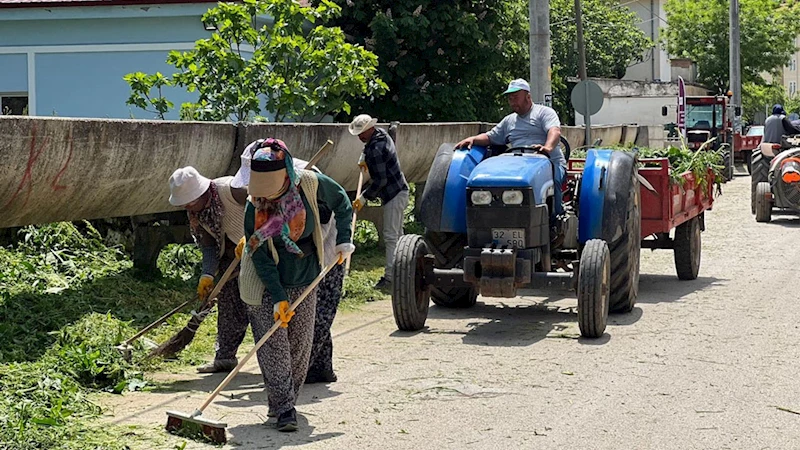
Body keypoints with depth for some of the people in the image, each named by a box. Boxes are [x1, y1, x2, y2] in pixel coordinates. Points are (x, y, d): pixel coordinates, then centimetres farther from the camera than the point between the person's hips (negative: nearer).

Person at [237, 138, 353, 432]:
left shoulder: (310, 184, -16)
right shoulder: (254, 207, -20)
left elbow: (342, 203, 5)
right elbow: (260, 257, -17)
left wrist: (343, 240, -4)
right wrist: (278, 297, -22)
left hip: (305, 280, 2)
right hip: (266, 285, -2)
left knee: (300, 345, 6)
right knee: (273, 345, -9)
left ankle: (285, 402, 21)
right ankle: (284, 408, -6)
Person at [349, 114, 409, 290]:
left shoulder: (376, 150, -24)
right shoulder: (382, 133, 7)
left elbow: (380, 181, -24)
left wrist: (363, 198, -18)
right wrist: (363, 158, 24)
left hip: (393, 195, -11)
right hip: (399, 191, 11)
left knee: (391, 236, -11)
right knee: (398, 234, 16)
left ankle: (390, 276, -11)